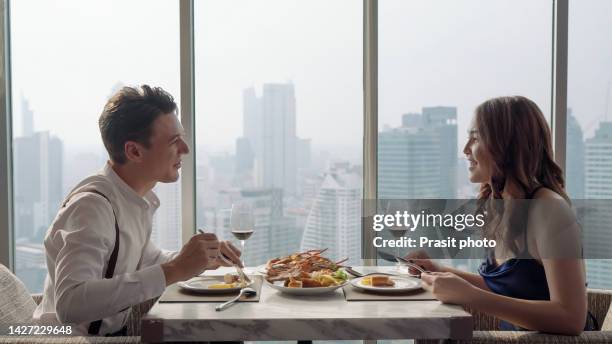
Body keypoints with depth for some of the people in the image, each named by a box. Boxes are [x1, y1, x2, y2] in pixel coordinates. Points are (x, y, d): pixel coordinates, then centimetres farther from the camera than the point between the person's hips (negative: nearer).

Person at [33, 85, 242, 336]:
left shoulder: (139, 198, 2)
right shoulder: (93, 204, -22)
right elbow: (70, 303, -35)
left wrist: (200, 258, 3)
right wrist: (174, 271, -34)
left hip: (115, 331, 7)